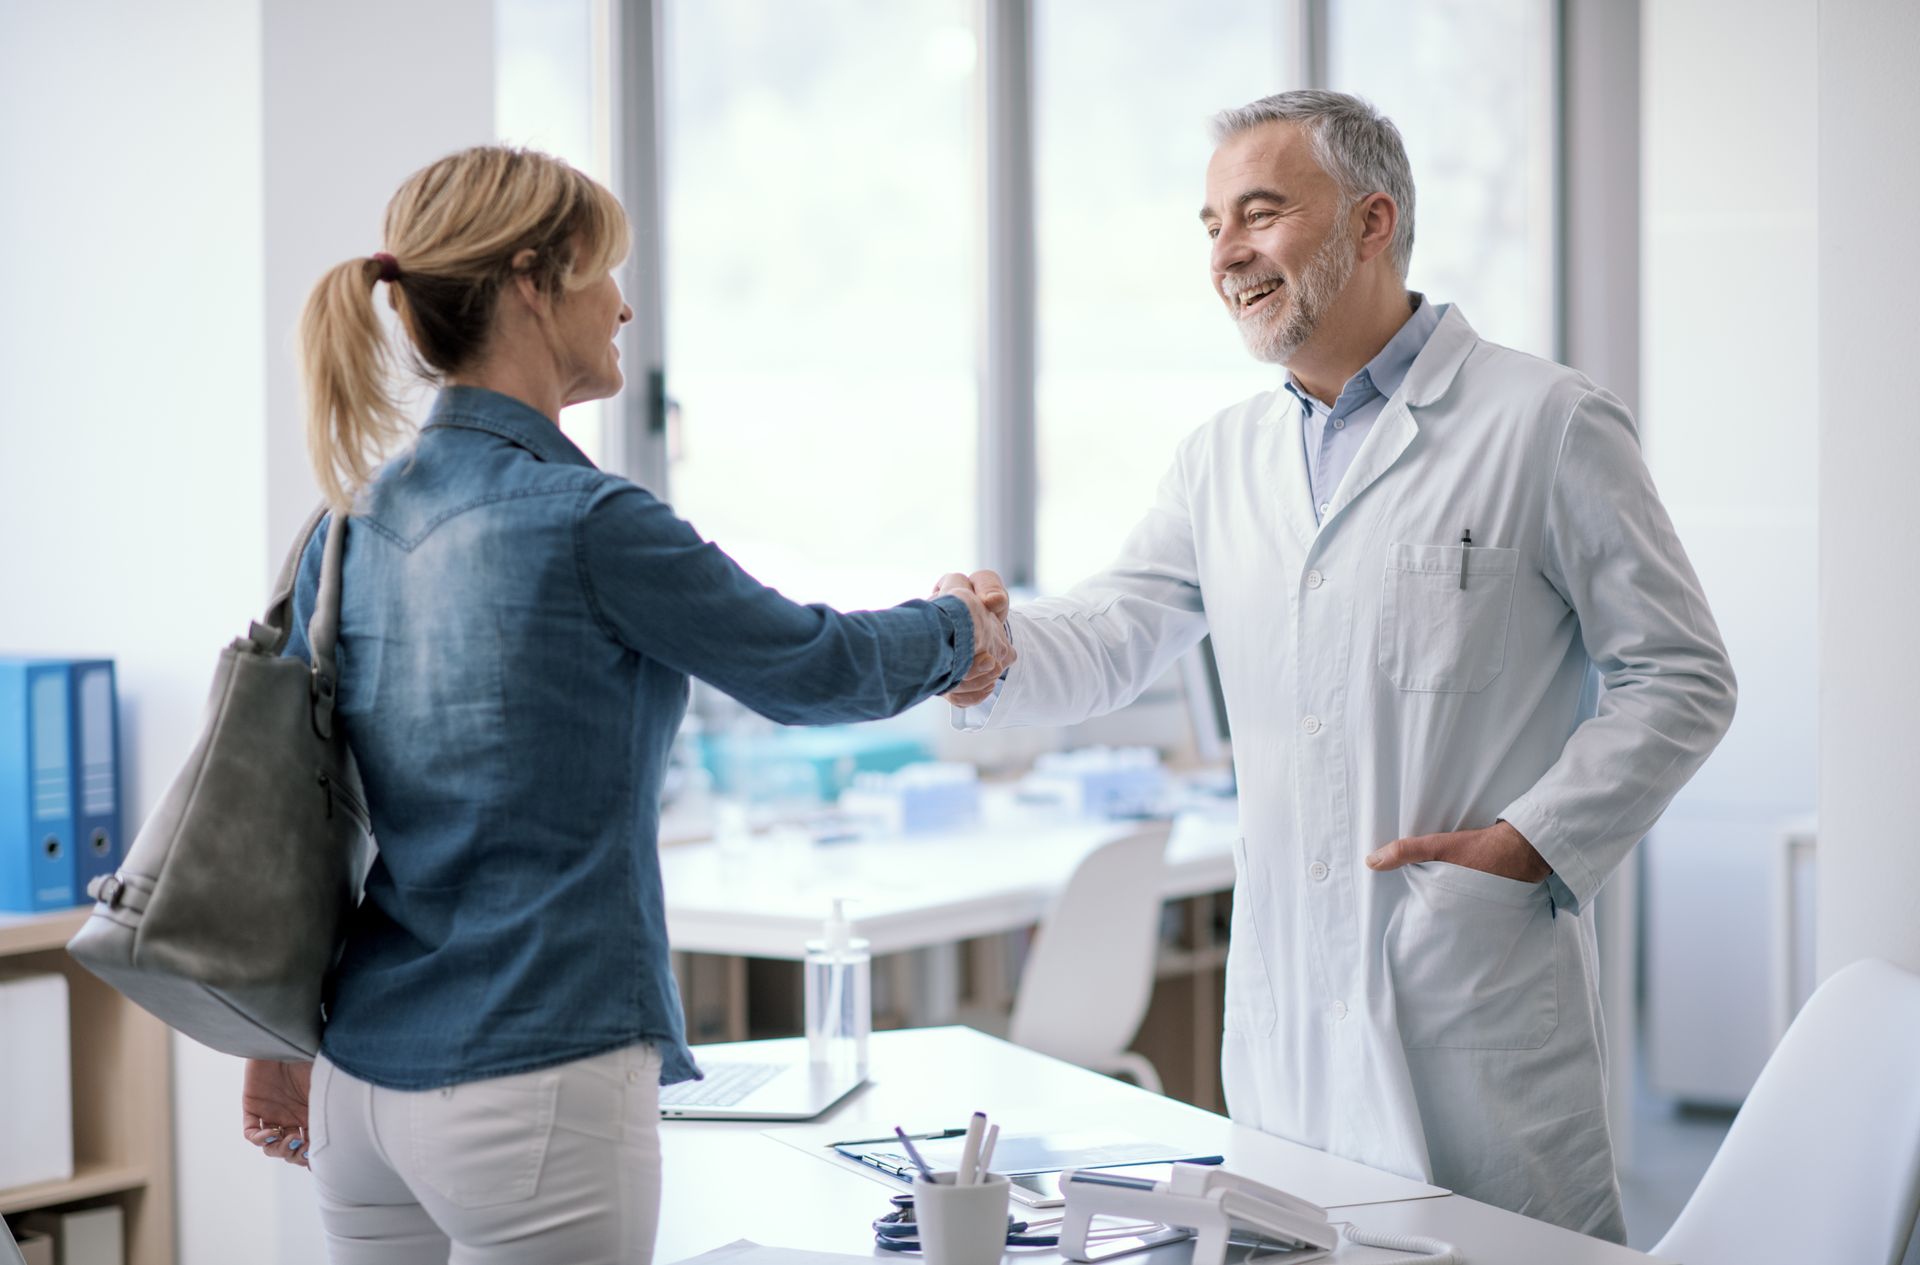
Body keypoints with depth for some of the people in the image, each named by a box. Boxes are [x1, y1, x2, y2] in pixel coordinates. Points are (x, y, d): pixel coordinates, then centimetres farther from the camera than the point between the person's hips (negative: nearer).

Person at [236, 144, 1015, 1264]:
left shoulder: (355, 525, 6)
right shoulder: (586, 522, -15)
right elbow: (813, 670, -3)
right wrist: (958, 630, 18)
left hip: (362, 1087, 7)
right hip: (539, 1083, -7)